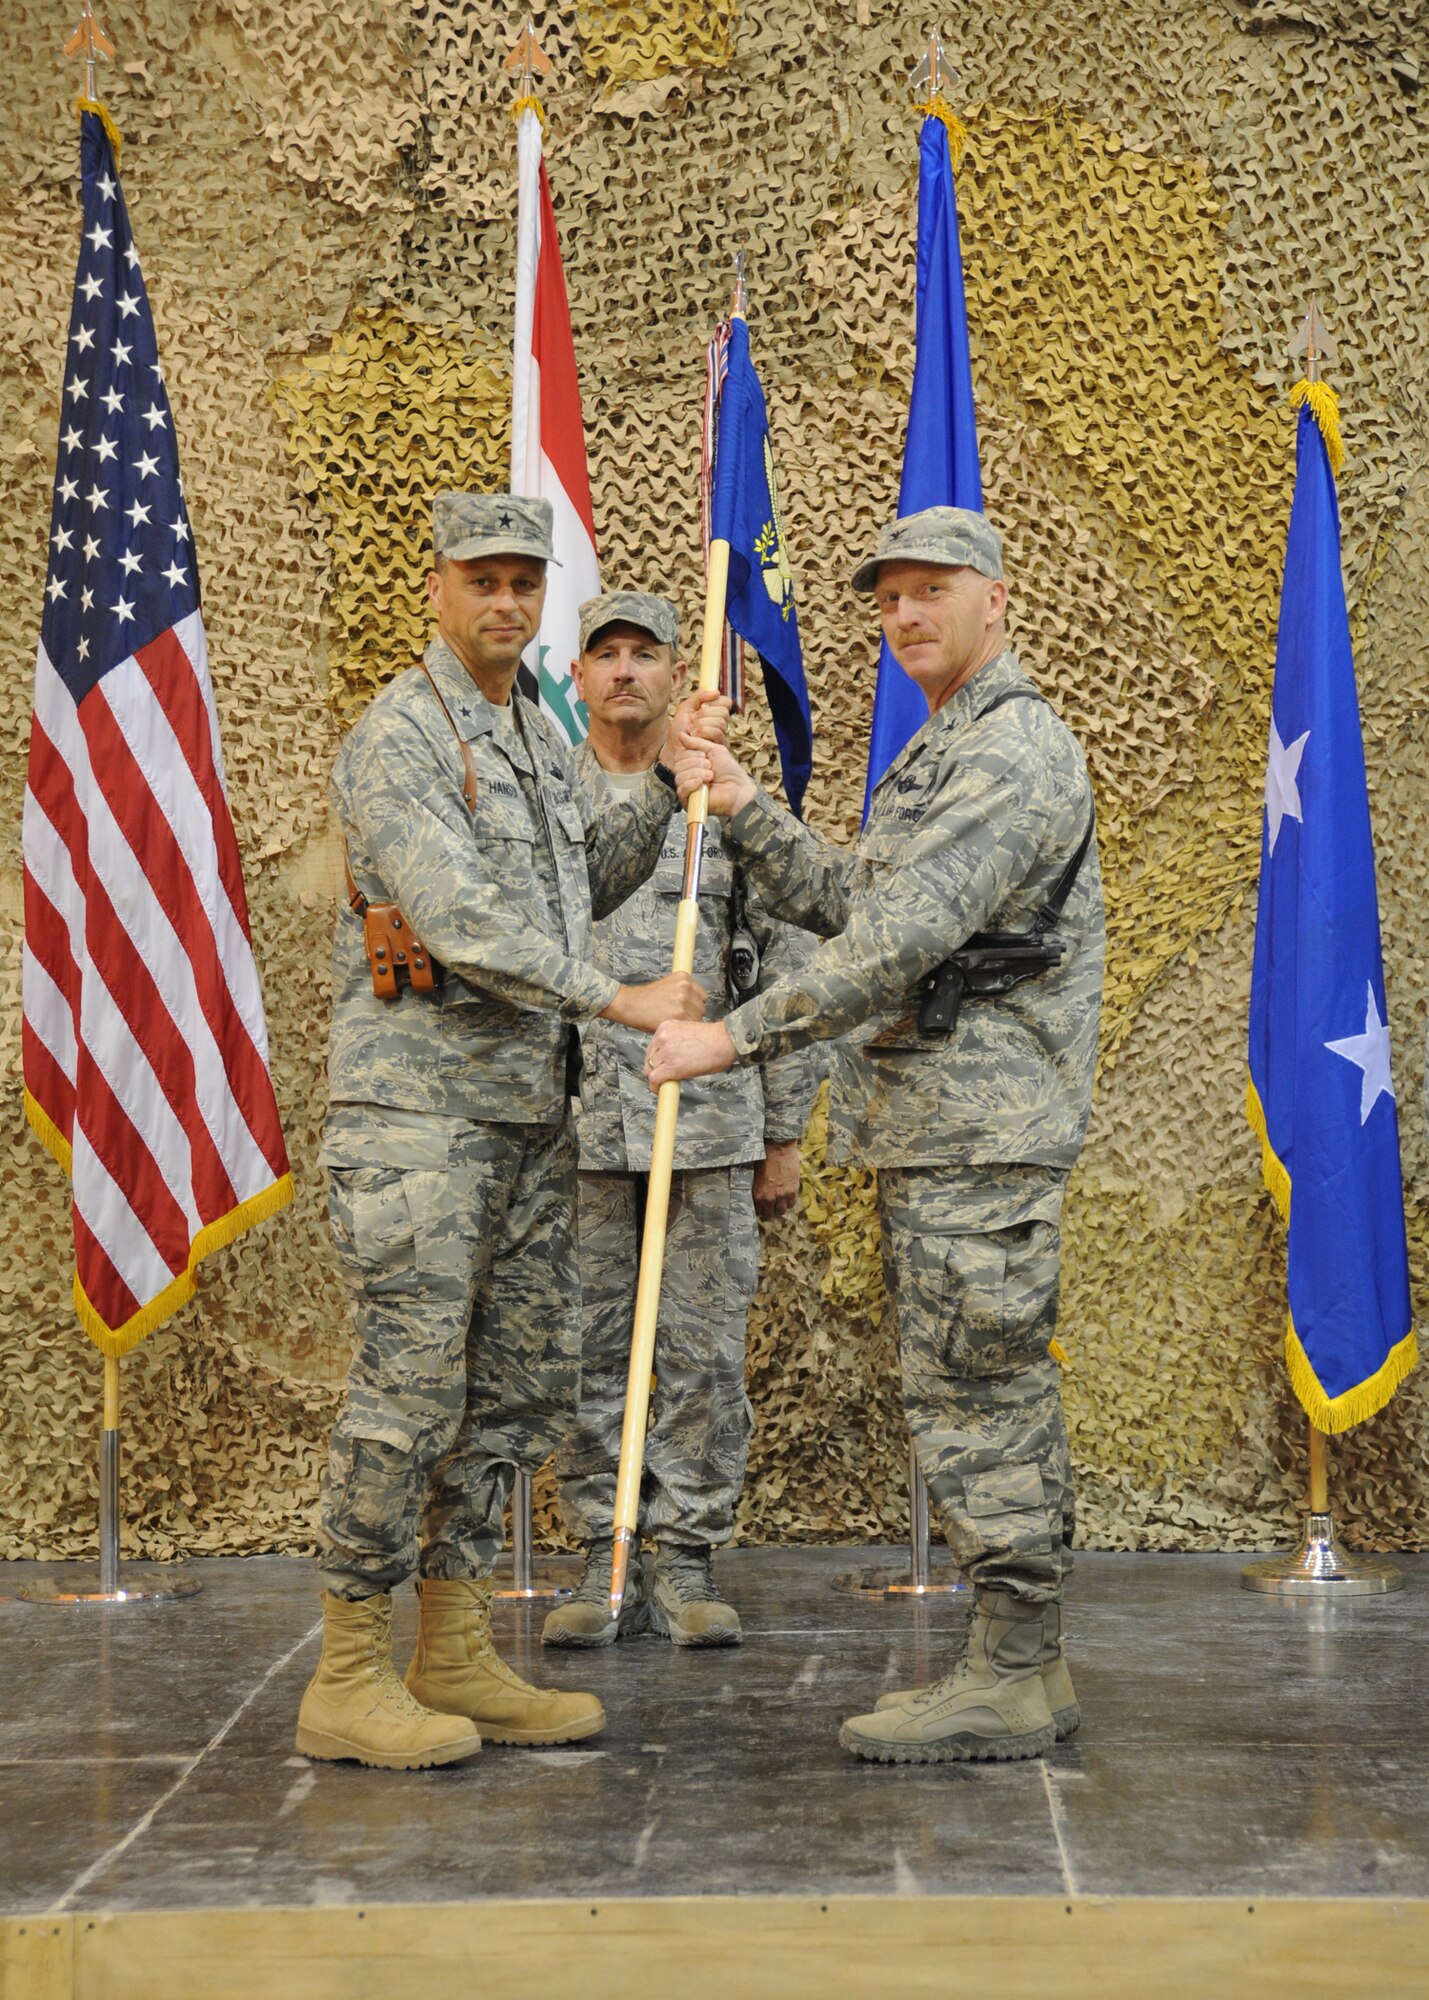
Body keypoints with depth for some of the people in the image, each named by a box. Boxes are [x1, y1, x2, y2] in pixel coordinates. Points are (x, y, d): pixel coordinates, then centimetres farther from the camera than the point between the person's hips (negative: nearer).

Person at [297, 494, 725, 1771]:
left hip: (529, 1104, 9)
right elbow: (460, 920, -20)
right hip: (418, 1102, -9)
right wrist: (620, 999, -21)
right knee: (411, 1383, -8)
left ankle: (456, 1656, 18)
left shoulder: (539, 737, 18)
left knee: (522, 1380, 9)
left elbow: (583, 890, 24)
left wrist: (669, 781, 14)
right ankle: (350, 1680, 1)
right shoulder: (397, 737, -10)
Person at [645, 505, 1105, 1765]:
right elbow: (850, 904, 21)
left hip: (980, 1127, -10)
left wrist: (739, 1036, -21)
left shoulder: (1016, 750, -14)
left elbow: (905, 937, -23)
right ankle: (1028, 1663, 19)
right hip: (939, 1126, 10)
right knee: (999, 1390, 12)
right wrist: (744, 811, 11)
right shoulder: (945, 752, 20)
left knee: (971, 1392, -7)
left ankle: (1008, 1682, 0)